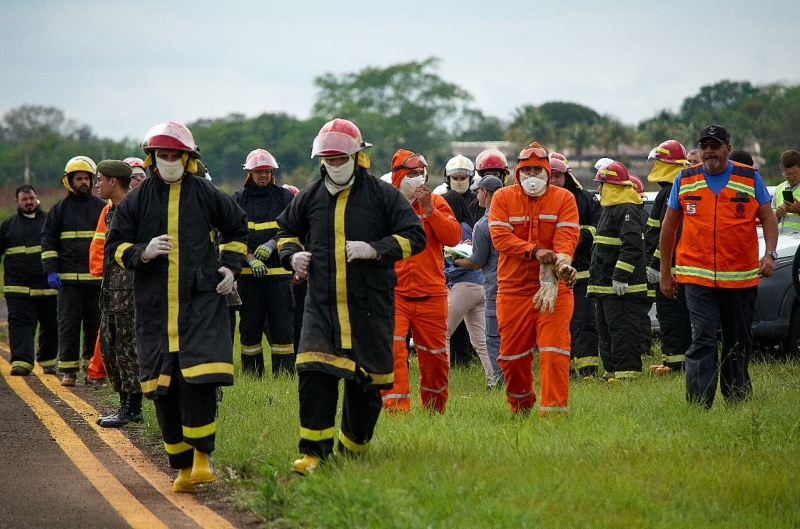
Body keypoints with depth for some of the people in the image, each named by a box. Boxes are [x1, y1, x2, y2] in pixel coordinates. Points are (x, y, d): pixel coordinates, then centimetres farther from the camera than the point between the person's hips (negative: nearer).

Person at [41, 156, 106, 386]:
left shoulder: (101, 208, 11)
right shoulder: (60, 209, 8)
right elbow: (48, 241, 7)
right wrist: (51, 271, -4)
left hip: (97, 278, 1)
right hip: (68, 278, -1)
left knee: (95, 324, 4)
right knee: (68, 324, -2)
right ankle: (69, 371, 1)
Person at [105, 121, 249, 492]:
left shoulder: (206, 194, 6)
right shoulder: (137, 200, 6)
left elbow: (236, 228, 21)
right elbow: (114, 246, 9)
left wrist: (231, 266, 9)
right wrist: (143, 252, -10)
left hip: (202, 300, -2)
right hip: (154, 305, 2)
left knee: (201, 378, -18)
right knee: (163, 389, 2)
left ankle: (202, 454, -10)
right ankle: (182, 465, 12)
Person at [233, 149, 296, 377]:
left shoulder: (284, 197, 9)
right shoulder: (238, 199, 8)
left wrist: (272, 244, -15)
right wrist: (250, 259, -14)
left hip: (279, 271, 0)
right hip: (248, 272, 0)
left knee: (283, 325, -4)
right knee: (249, 326, 2)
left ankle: (284, 374, -1)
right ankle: (252, 374, 9)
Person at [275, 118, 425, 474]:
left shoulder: (382, 195, 0)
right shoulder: (310, 198, 9)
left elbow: (414, 237, -2)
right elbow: (286, 230, 26)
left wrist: (374, 249, -15)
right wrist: (292, 254, 4)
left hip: (370, 305, -1)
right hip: (322, 304, 2)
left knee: (365, 381, 5)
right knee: (314, 375, -14)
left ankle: (353, 449, 23)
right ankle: (314, 451, -9)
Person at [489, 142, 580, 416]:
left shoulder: (564, 199, 2)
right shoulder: (503, 198, 2)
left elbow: (567, 237, -9)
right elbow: (500, 237, -11)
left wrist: (562, 262, -30)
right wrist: (534, 251, -25)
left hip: (554, 287, -1)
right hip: (514, 288, 1)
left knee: (554, 351, -11)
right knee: (512, 354, 9)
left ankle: (554, 409, -8)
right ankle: (520, 407, 31)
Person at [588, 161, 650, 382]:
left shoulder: (626, 210, -14)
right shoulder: (610, 208, 21)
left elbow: (632, 246, -24)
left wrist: (621, 276, -27)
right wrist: (596, 280, 26)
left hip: (622, 289, -11)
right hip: (605, 287, 11)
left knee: (622, 331, -12)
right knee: (606, 332, 15)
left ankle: (628, 372, -11)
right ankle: (612, 372, 21)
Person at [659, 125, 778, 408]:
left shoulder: (750, 178, 4)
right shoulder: (685, 180, 6)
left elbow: (768, 218, 5)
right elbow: (669, 226, 12)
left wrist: (770, 254, -13)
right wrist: (665, 272, 11)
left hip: (741, 277, 1)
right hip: (698, 276, -1)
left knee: (739, 343, 9)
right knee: (702, 340, -12)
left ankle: (737, 402, 22)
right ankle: (698, 406, -15)